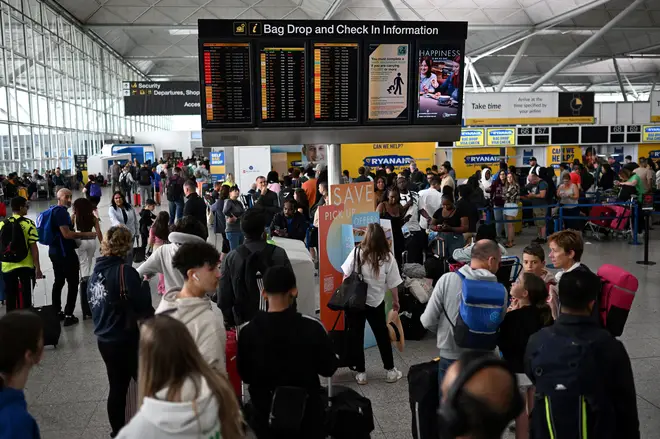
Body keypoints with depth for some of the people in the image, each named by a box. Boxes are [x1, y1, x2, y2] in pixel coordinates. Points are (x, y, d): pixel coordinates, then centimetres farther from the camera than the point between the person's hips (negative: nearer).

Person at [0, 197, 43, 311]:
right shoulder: (28, 223, -8)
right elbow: (33, 247, -11)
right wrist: (37, 267, -8)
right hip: (26, 266, -4)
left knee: (10, 299, 11)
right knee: (26, 298, 4)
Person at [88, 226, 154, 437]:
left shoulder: (96, 271, 4)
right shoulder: (124, 270, -19)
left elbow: (92, 303, 15)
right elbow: (142, 305, -22)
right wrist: (145, 284, -4)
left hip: (105, 339, 7)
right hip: (126, 340, -7)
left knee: (117, 388, 18)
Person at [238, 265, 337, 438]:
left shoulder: (248, 331, -17)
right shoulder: (312, 327, -21)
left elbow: (245, 376, -3)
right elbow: (328, 368, -7)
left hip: (265, 416, 1)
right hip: (306, 415, -1)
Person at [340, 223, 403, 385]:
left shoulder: (356, 252, -11)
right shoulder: (388, 257, -10)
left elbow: (346, 277, -5)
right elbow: (393, 284, -4)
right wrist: (395, 301, 12)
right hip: (376, 303, 1)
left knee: (356, 337, 12)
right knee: (383, 336, 18)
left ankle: (360, 373, 19)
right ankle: (390, 371, 29)